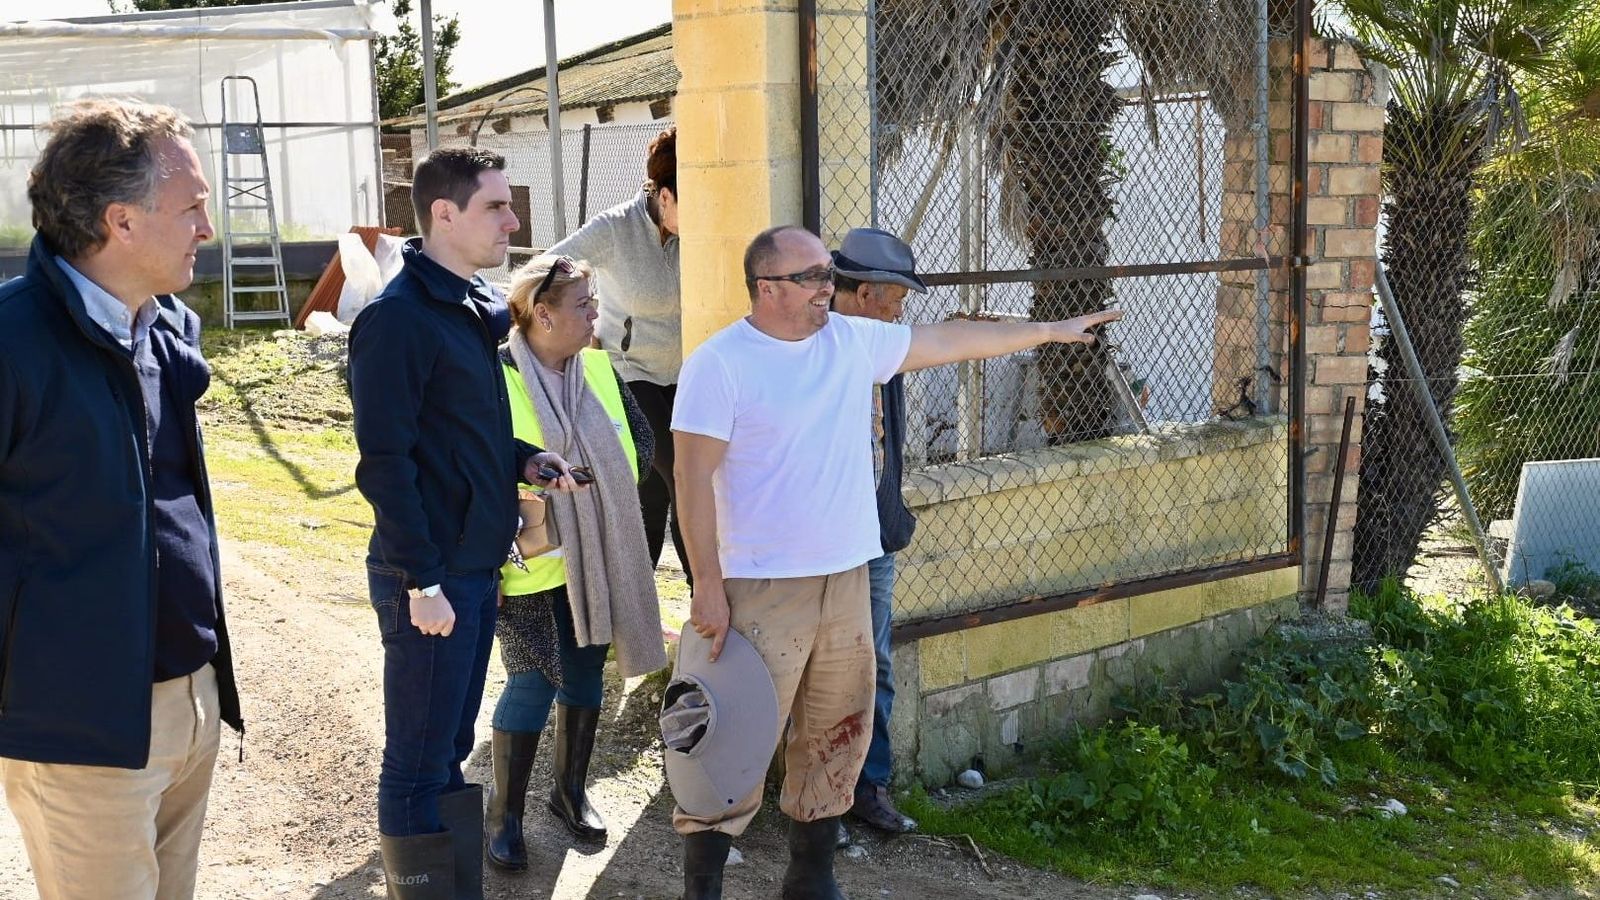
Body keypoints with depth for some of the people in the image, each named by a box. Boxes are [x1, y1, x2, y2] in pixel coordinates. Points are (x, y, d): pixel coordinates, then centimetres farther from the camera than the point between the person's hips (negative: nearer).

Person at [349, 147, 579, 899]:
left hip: (476, 565, 9)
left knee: (449, 751, 18)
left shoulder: (476, 307, 12)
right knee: (417, 766, 3)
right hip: (432, 577, -9)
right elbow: (385, 461, -18)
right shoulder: (399, 317, -15)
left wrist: (526, 460, 4)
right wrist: (423, 580, -19)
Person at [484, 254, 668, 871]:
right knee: (533, 684, -1)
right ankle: (505, 813, 16)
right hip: (531, 568, -6)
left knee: (585, 677, 15)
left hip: (597, 561, 6)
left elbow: (640, 438, 12)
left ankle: (570, 790, 34)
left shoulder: (598, 368, 1)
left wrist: (611, 492, 2)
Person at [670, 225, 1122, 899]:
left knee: (836, 740, 14)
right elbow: (695, 478, -12)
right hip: (762, 589, -6)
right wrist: (707, 585, -15)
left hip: (847, 580, 6)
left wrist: (1050, 331, 19)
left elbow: (950, 340, 16)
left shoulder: (855, 339, 7)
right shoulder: (719, 364, -10)